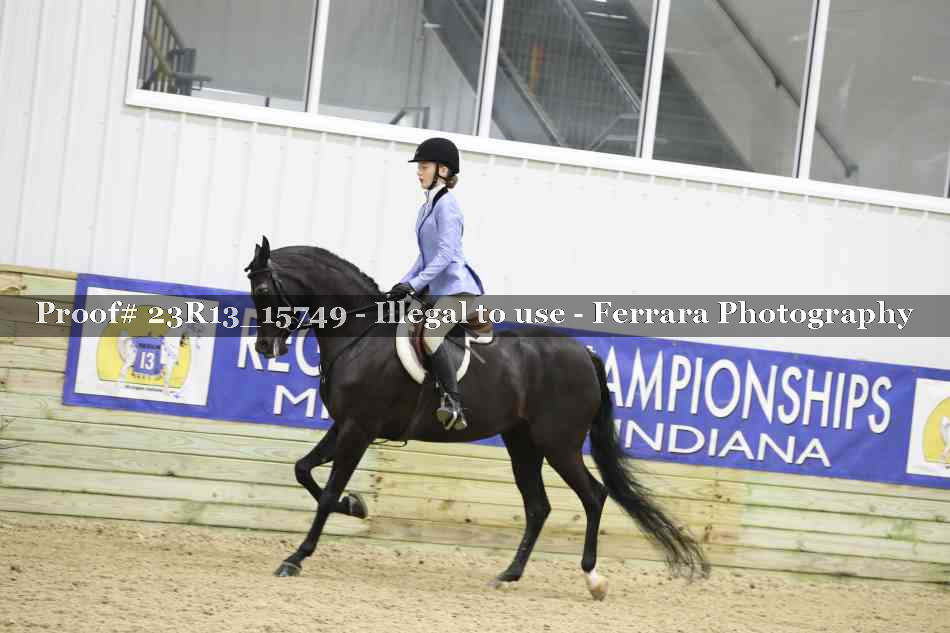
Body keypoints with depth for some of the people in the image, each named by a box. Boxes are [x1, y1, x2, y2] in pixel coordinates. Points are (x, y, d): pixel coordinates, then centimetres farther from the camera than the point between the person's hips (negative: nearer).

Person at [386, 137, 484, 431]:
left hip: (457, 287, -11)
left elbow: (445, 254, -19)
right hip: (436, 289, 11)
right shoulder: (427, 207, 19)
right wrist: (402, 285, 14)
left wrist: (413, 285, -22)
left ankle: (454, 404, -35)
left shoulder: (447, 205, -10)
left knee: (429, 335, -30)